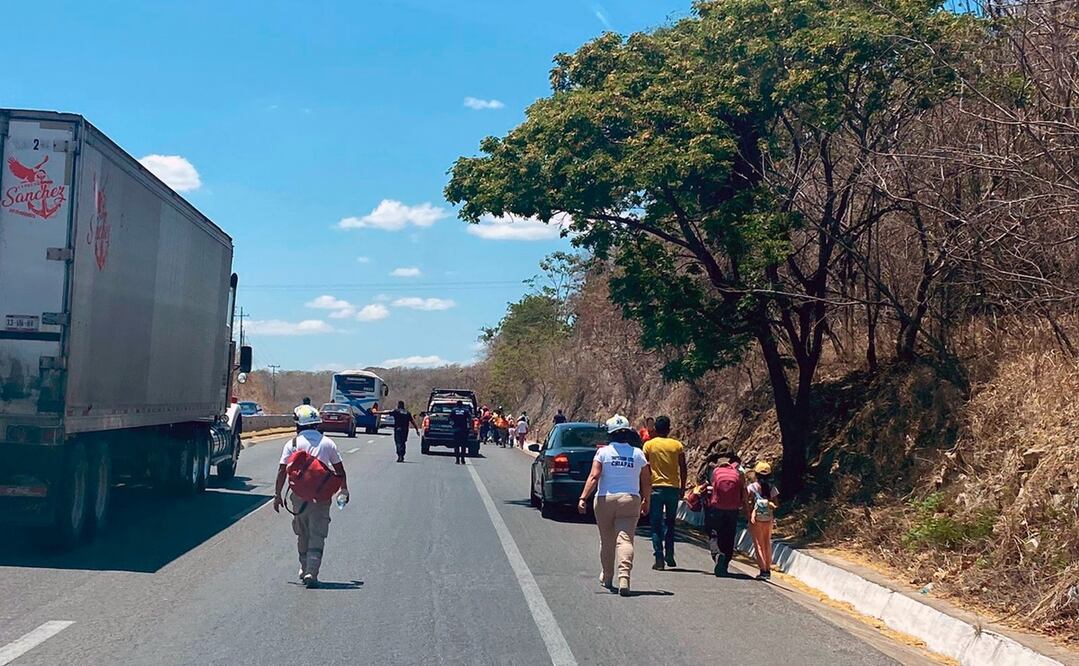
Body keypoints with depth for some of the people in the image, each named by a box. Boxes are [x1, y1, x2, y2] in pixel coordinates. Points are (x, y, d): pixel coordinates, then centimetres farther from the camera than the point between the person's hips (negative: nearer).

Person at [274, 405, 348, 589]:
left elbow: (282, 471, -3)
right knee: (317, 535, -1)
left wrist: (277, 494, 5)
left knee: (302, 534, 18)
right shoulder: (327, 443, 4)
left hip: (299, 495, 1)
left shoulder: (292, 444, 0)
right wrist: (344, 489, 25)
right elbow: (339, 470, 11)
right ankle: (311, 572, -13)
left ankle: (305, 569, 29)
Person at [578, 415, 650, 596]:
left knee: (607, 540, 14)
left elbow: (594, 476, -11)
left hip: (605, 500, 0)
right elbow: (646, 482, 7)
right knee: (625, 539, -7)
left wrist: (583, 498, -13)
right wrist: (646, 502, 20)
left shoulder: (603, 452, -2)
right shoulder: (638, 453, 4)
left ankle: (607, 578, 28)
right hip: (630, 500, 0)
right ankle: (624, 577, -25)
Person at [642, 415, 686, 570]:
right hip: (673, 487, 2)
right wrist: (682, 488, 12)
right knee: (670, 523, 18)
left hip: (656, 487, -2)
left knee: (656, 525, 3)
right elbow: (683, 469, 2)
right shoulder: (677, 445, 2)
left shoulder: (649, 445, -1)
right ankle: (669, 556, 13)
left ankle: (659, 559, -3)